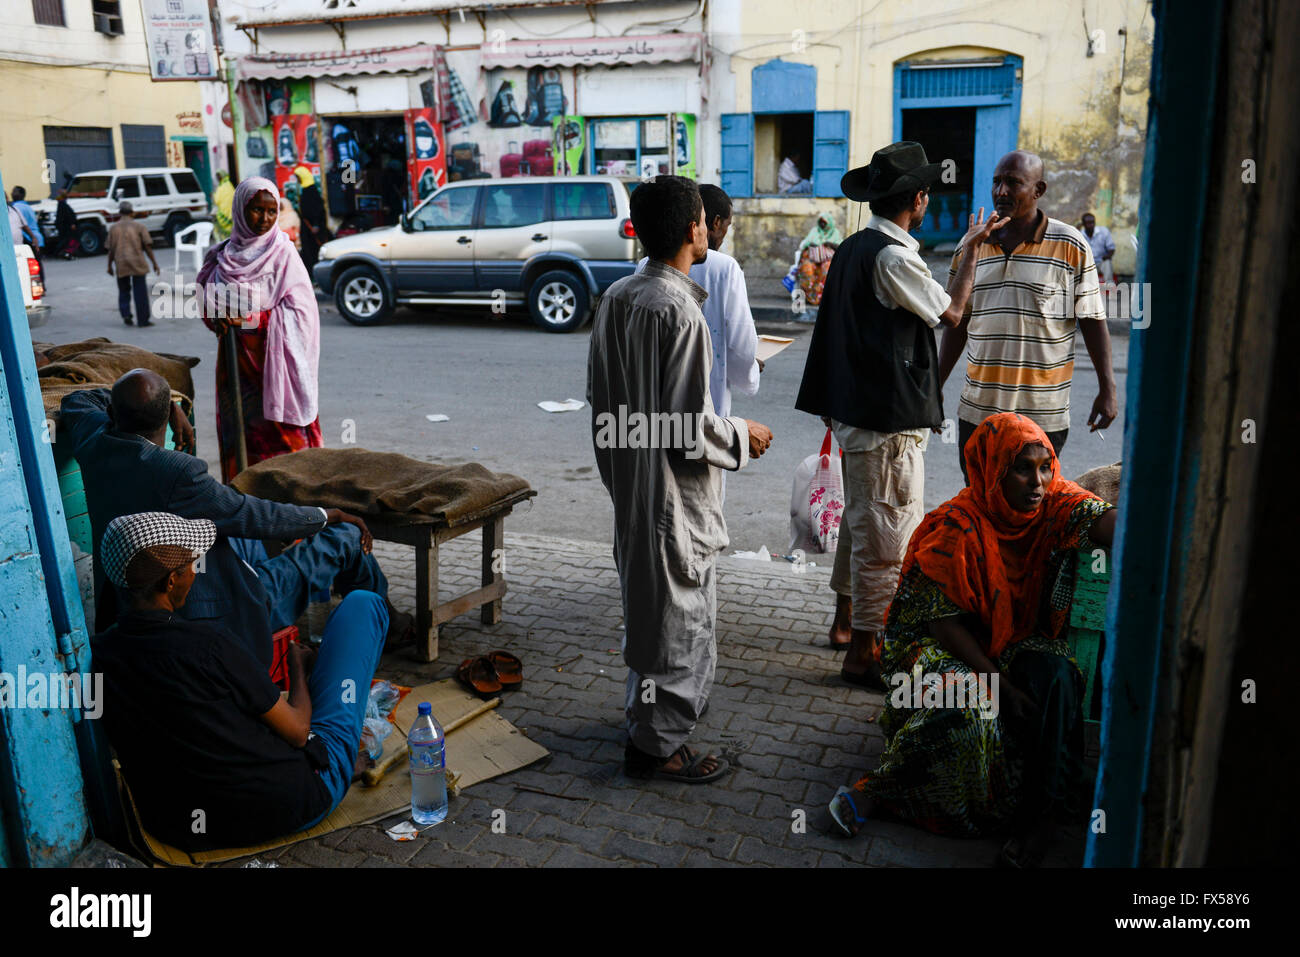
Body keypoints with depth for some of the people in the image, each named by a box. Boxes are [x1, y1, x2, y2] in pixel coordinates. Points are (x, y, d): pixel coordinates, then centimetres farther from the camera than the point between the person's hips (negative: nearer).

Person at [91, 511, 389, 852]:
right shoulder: (208, 644, -25)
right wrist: (298, 665, 7)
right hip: (300, 799, -6)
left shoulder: (93, 655, -7)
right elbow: (297, 731, -13)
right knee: (363, 602, 4)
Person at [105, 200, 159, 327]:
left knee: (123, 291, 17)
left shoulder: (113, 228, 7)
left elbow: (111, 249, 6)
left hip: (121, 264, 2)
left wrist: (109, 266, 16)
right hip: (137, 262, -2)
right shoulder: (139, 226, 0)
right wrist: (154, 263, 3)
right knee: (140, 292, 2)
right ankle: (142, 320, 3)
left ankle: (125, 314, 1)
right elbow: (147, 246, -3)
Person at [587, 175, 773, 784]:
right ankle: (659, 744, 17)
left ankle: (649, 707, 40)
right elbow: (690, 425, -24)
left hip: (628, 481, 9)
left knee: (645, 602, 23)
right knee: (680, 616, 5)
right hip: (674, 490, -9)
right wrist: (743, 436, -7)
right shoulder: (680, 311, -22)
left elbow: (599, 392, 11)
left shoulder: (616, 297, 4)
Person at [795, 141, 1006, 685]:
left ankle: (846, 619, 35)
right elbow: (950, 314, -7)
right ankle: (864, 651, 5)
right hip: (888, 417, -10)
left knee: (860, 519, 21)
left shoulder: (854, 247, 11)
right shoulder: (893, 256, -18)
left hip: (854, 408, 10)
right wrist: (972, 251, 5)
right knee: (888, 532, -3)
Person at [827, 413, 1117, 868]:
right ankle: (876, 789, -17)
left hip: (1023, 643, 4)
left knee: (1054, 676, -30)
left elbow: (1107, 522, -25)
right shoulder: (957, 529, -17)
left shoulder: (1055, 503, -6)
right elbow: (943, 621, -15)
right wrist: (998, 683, -21)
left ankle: (1039, 813, -22)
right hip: (953, 648, -4)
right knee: (963, 709, -34)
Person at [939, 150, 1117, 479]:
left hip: (1043, 414, -3)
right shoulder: (970, 245, 8)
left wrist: (1107, 389, -2)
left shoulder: (1070, 245, -2)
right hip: (977, 410, 4)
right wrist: (936, 386, 13)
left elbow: (1093, 320, 0)